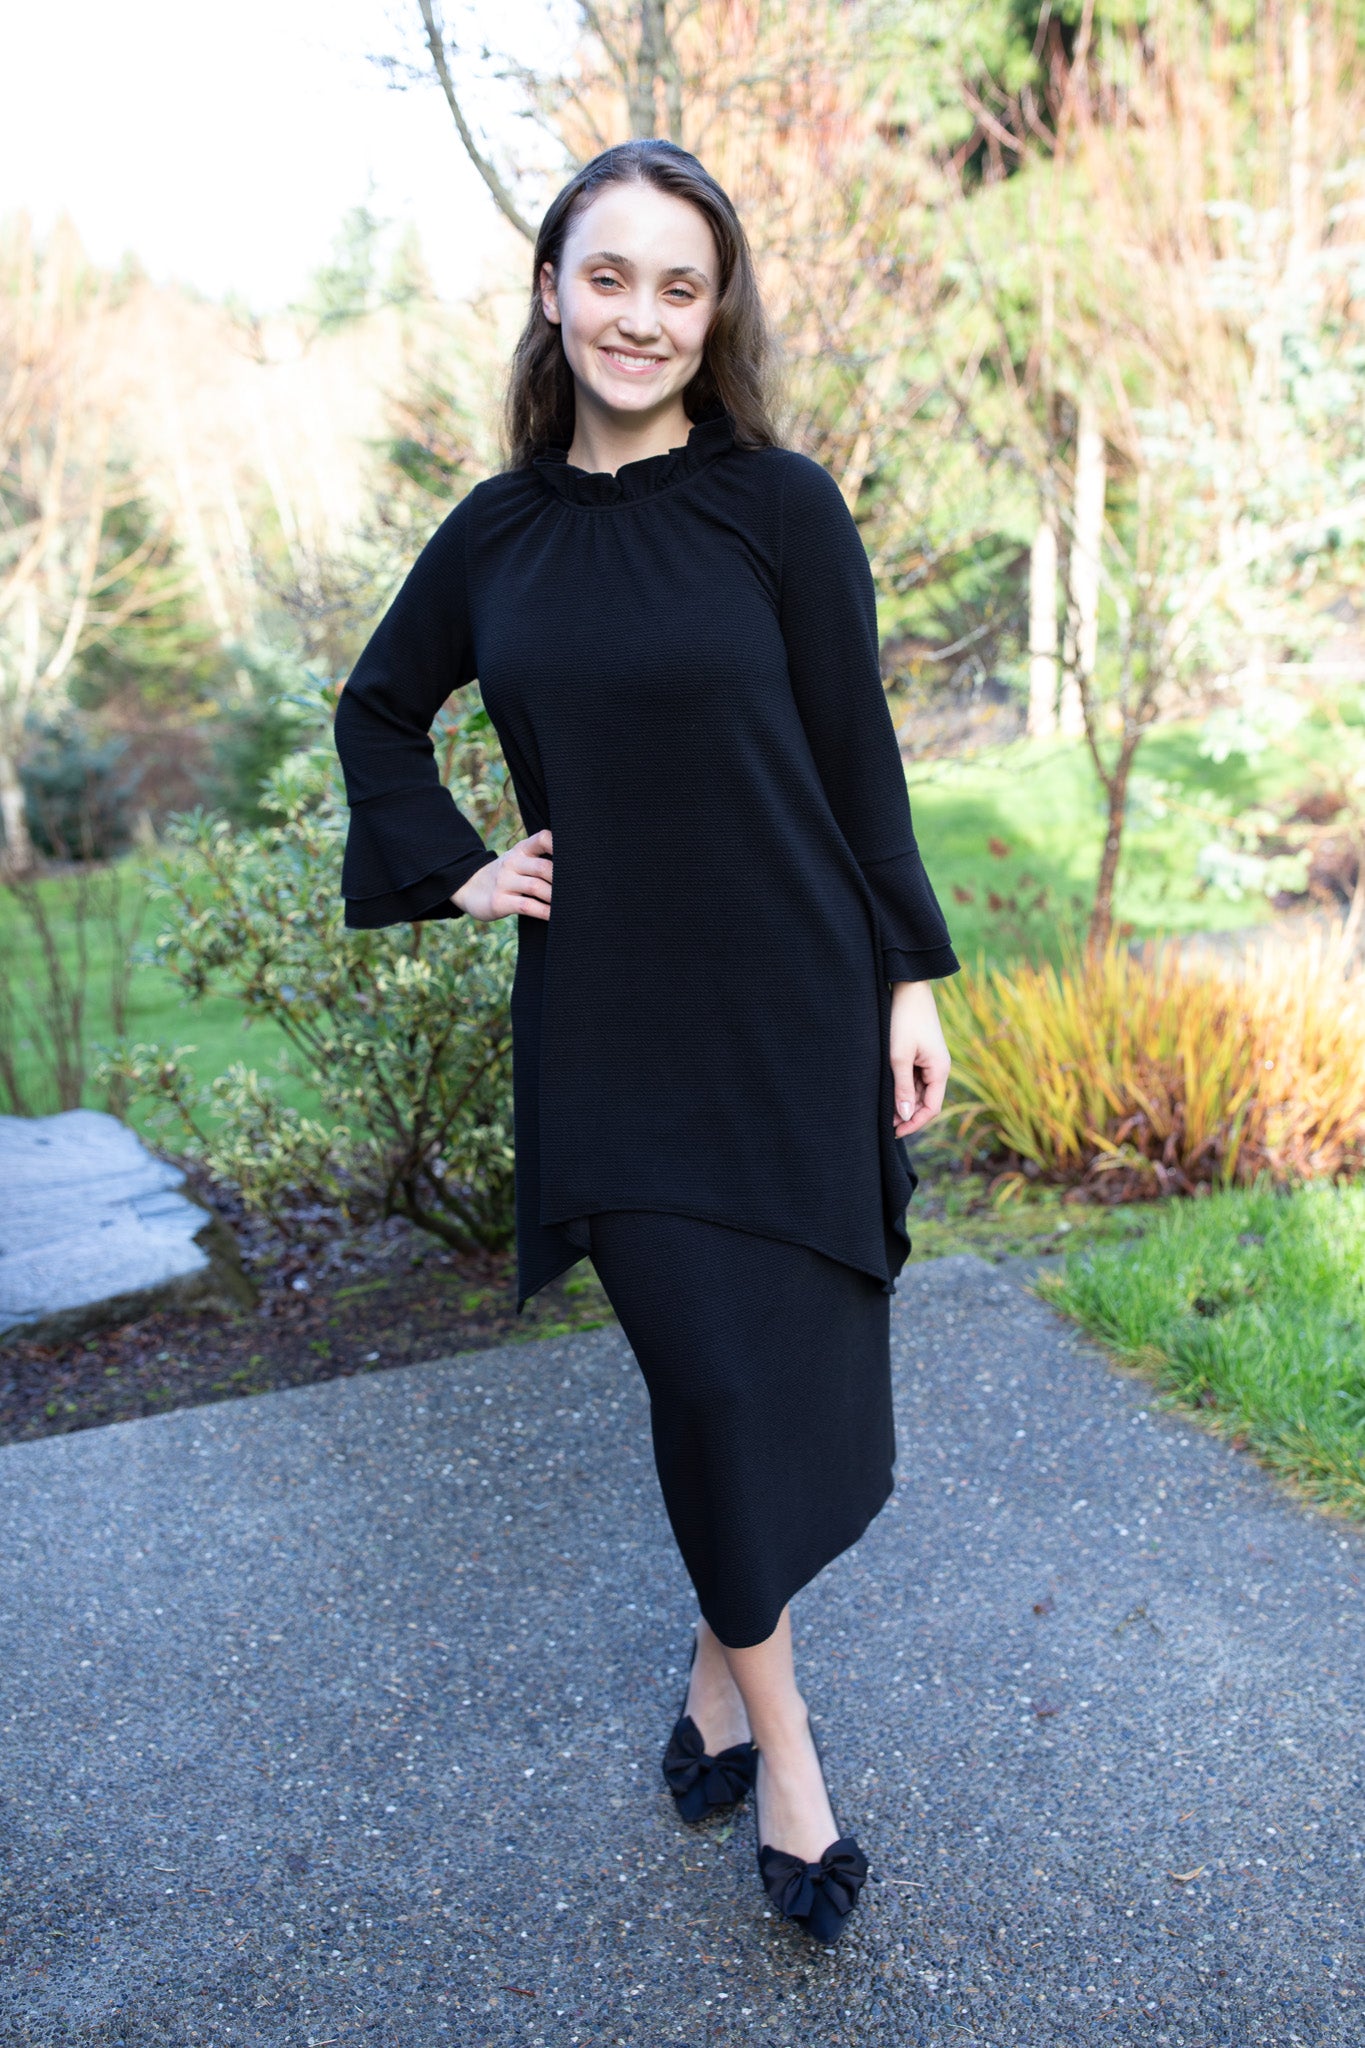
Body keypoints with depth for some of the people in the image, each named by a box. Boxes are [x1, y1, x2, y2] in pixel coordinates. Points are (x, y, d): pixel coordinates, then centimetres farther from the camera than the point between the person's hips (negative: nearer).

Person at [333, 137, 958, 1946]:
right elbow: (379, 708, 20)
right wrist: (451, 868, 8)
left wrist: (910, 981, -2)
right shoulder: (499, 531, 5)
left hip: (793, 1007, -1)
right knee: (711, 1373, 2)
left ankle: (724, 1662, 33)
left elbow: (858, 759, -1)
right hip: (611, 1028, 1)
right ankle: (776, 1722, 21)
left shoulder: (781, 505, -2)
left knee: (788, 1369, 7)